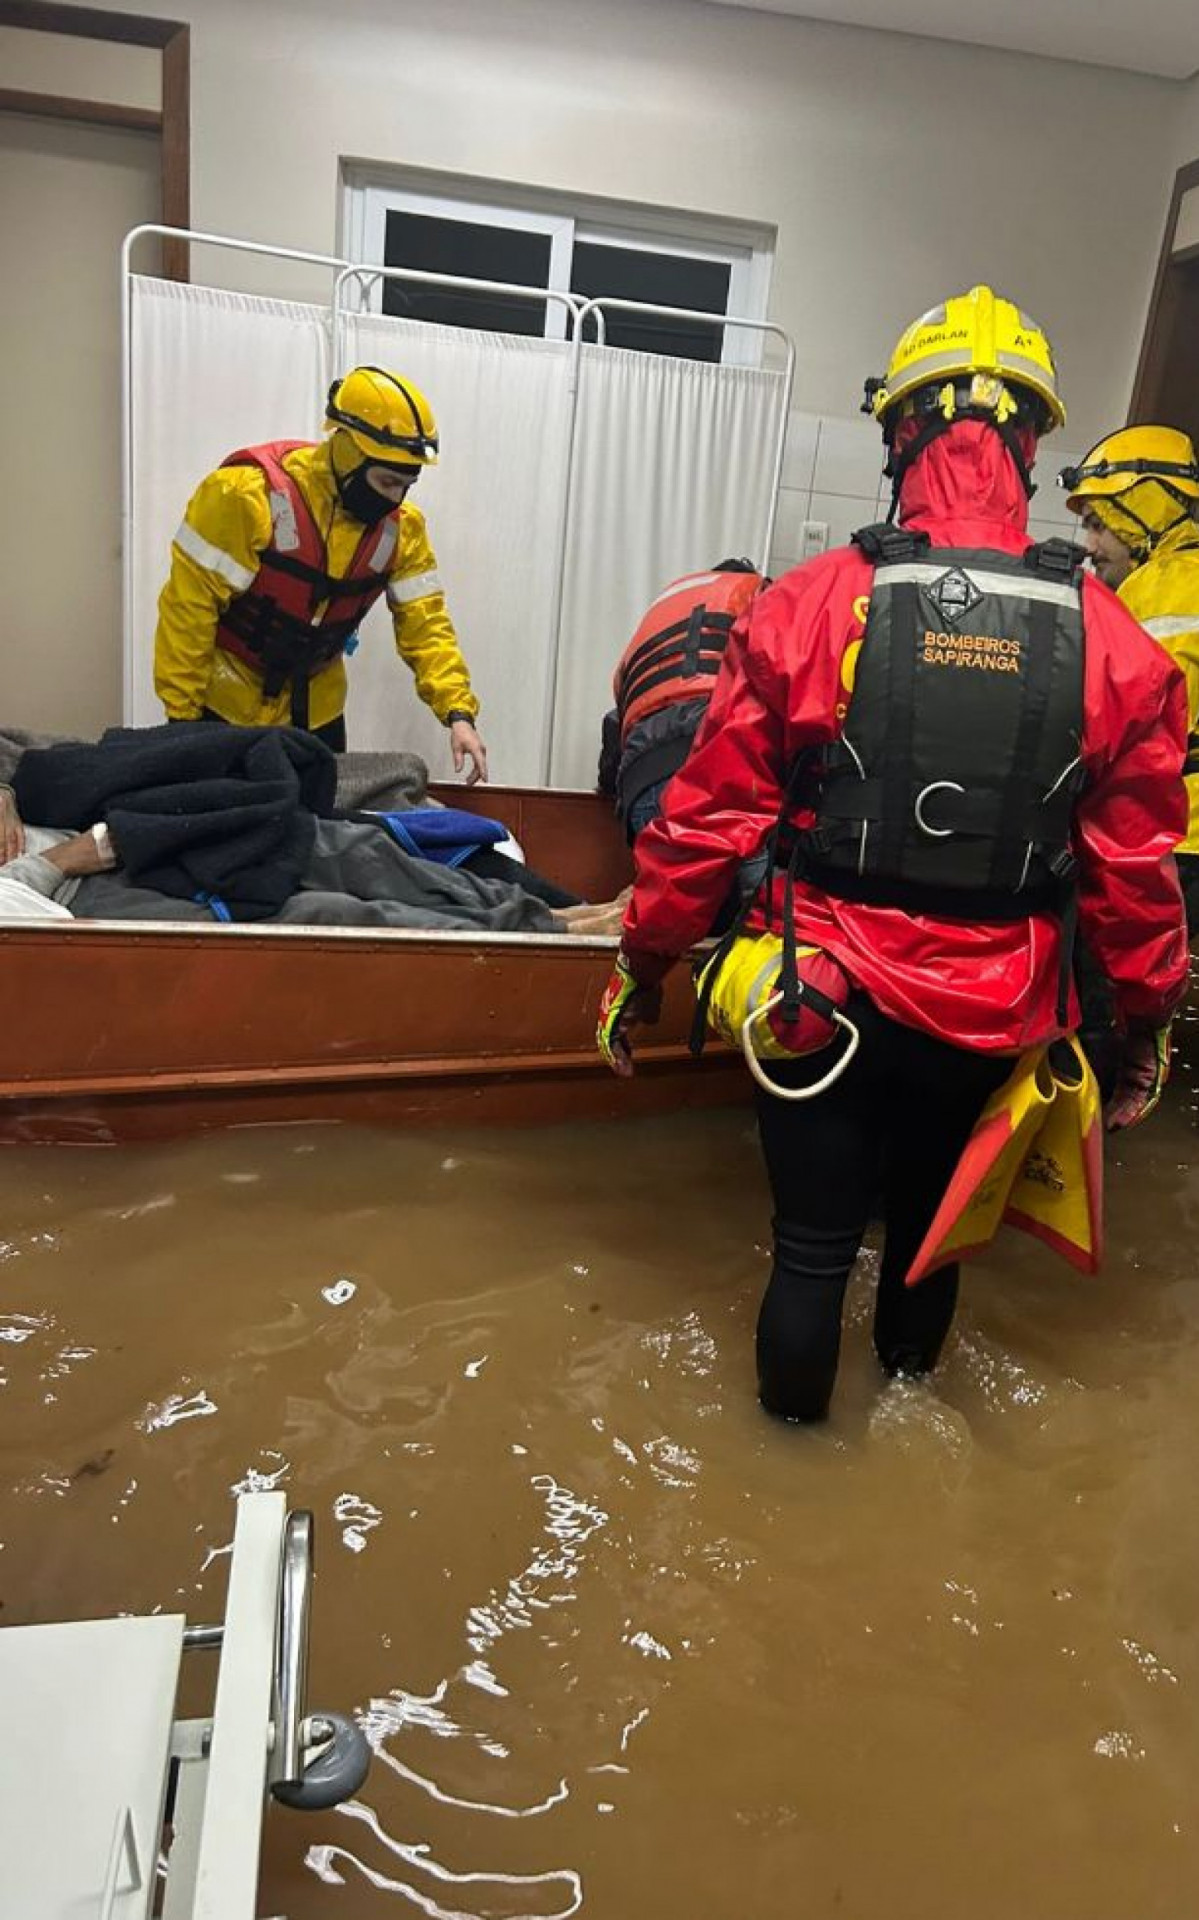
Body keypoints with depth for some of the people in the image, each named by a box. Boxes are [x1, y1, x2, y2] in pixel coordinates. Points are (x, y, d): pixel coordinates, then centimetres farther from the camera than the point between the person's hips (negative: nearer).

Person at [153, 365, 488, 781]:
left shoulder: (400, 525, -8)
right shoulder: (247, 494, -23)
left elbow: (425, 623, -7)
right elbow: (188, 606, -19)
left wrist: (459, 712, -21)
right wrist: (181, 713, -18)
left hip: (316, 711, 4)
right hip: (226, 705, -4)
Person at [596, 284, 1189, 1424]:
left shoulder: (811, 607, -14)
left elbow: (708, 819, -11)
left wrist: (639, 966, 2)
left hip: (830, 994, -2)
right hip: (993, 1018, 3)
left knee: (814, 1233, 17)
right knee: (933, 1204, 28)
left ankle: (795, 1405, 40)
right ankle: (910, 1362, 54)